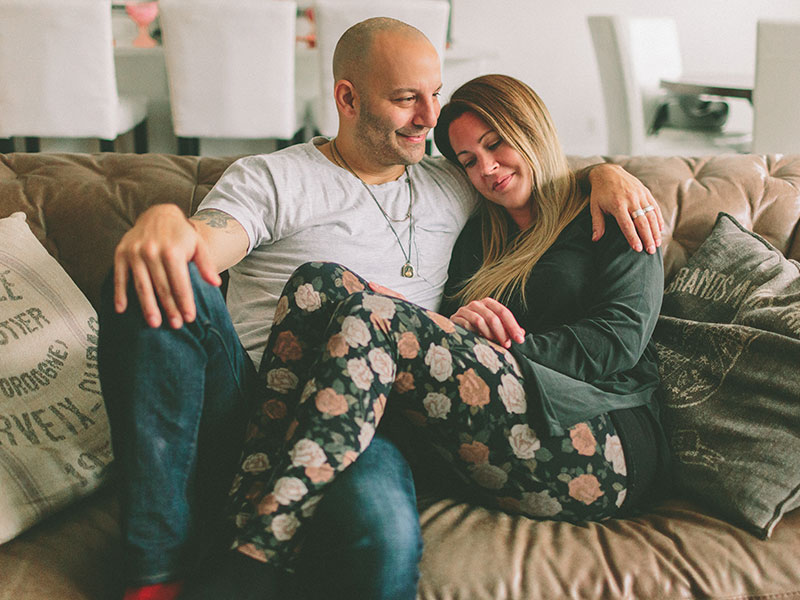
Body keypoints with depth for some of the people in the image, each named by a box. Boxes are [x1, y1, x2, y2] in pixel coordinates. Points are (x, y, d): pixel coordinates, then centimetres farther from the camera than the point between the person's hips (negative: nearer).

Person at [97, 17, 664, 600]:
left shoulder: (451, 187, 23)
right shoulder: (269, 178, 9)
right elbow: (205, 243, -10)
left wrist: (604, 172, 15)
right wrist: (161, 220, -35)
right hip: (253, 396, 0)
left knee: (384, 540, -39)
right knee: (157, 284, -34)